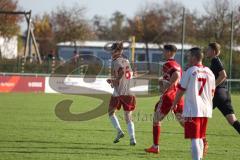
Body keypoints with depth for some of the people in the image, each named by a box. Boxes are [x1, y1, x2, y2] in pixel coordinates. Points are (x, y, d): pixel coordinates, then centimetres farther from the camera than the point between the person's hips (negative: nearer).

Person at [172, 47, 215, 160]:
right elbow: (212, 92, 15)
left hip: (192, 110, -6)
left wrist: (174, 104, 12)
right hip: (206, 110, 6)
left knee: (194, 139, -6)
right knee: (200, 138, 18)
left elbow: (181, 90, -2)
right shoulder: (209, 72, 8)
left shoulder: (190, 72, -9)